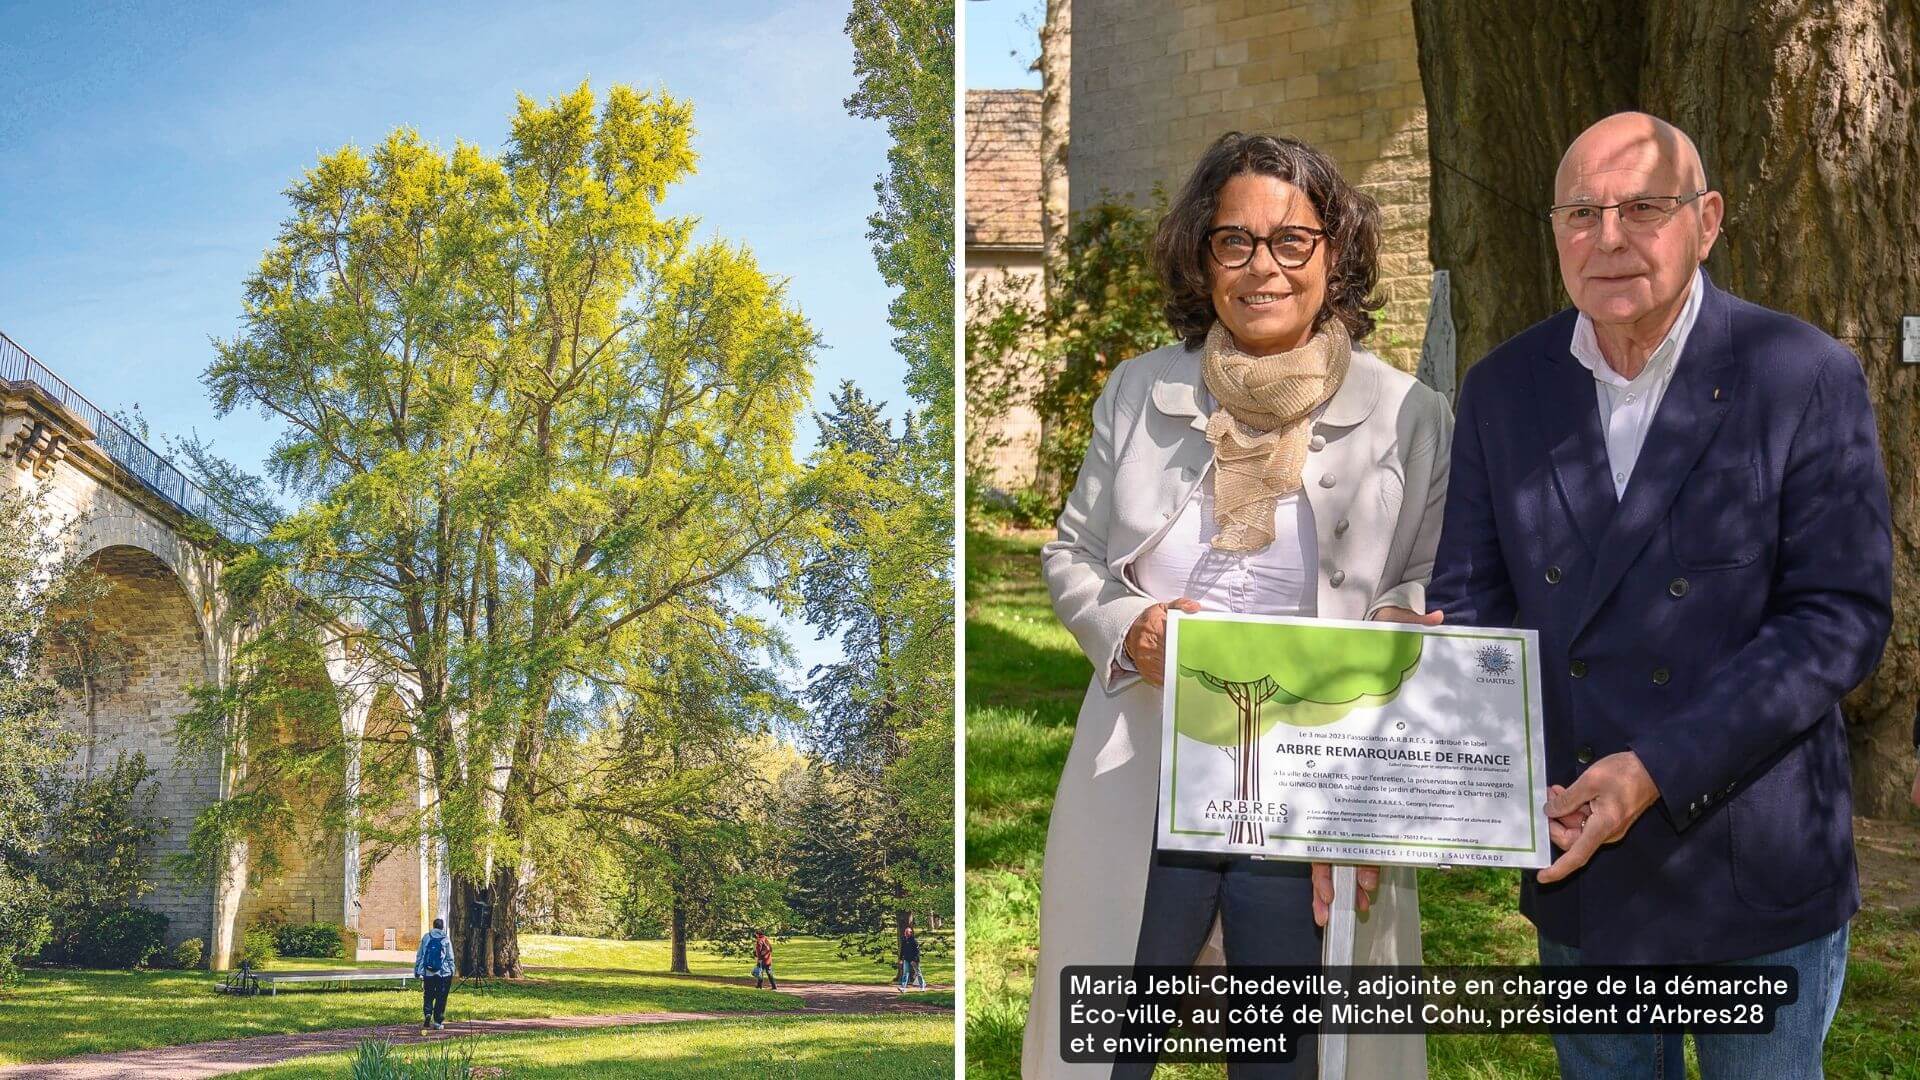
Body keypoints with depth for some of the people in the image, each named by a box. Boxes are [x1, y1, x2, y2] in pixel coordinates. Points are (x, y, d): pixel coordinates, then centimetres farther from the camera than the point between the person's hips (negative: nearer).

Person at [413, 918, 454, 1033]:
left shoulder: (426, 938, 3)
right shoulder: (446, 940, -2)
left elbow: (419, 956, 6)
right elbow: (450, 959, 0)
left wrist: (417, 971, 12)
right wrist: (452, 972, 8)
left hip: (428, 973, 2)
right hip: (444, 974, -1)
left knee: (428, 997, 11)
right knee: (441, 998, 5)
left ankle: (427, 1015, -11)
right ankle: (437, 1021, 5)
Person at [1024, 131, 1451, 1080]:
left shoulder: (1407, 414, 0)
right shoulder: (1139, 393, 6)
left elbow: (1438, 593, 5)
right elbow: (1071, 554, 14)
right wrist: (1126, 630, -7)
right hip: (1141, 787, 2)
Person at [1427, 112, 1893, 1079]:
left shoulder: (1807, 378, -10)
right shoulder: (1503, 389, 2)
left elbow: (1843, 616, -14)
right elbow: (1473, 593, 4)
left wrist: (1660, 770, -22)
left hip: (1754, 867, -3)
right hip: (1575, 859, 4)